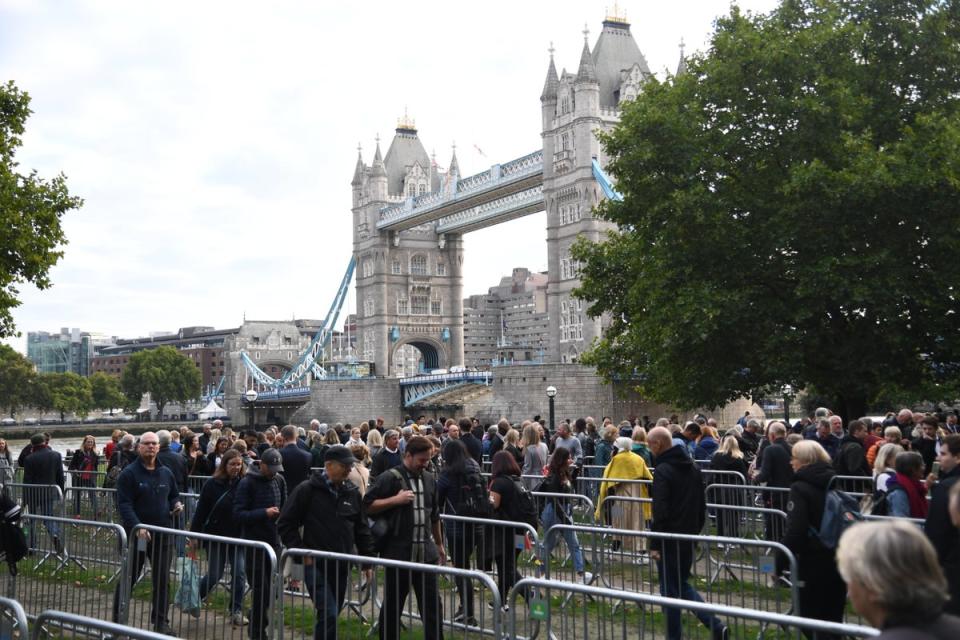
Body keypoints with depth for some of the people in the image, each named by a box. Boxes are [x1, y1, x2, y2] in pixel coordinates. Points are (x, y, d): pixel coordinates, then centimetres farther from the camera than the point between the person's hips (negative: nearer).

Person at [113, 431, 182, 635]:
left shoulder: (166, 473, 9)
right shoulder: (129, 473, -8)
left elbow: (173, 496, 23)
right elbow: (124, 504, -15)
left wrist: (176, 505, -1)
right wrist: (137, 526, -27)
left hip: (163, 535, 4)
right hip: (137, 534, -4)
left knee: (162, 580, 6)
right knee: (129, 578, 8)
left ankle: (160, 620, 15)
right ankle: (117, 616, 22)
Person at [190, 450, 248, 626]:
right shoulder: (212, 484, -8)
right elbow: (201, 511, -5)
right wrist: (195, 535, -7)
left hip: (237, 537, 2)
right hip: (216, 537, -1)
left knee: (238, 574, -3)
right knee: (214, 575, 5)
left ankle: (236, 611, 7)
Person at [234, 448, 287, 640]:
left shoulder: (279, 481, 7)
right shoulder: (247, 483, -10)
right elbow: (238, 513, -14)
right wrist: (264, 513, -23)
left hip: (273, 541, 5)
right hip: (254, 543, -5)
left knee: (270, 589, 12)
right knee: (261, 590, -3)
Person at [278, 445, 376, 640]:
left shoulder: (352, 492, 7)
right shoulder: (307, 490, -8)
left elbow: (362, 529, 14)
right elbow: (285, 524, -4)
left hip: (342, 566, 5)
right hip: (316, 565, -5)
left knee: (333, 615, 14)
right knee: (328, 615, -15)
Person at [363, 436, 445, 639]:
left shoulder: (429, 480, 13)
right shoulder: (389, 478, -7)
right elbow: (367, 506, -12)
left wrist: (439, 544, 28)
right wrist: (396, 499, -19)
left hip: (425, 552, 5)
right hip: (398, 552, -5)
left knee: (432, 604, 4)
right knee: (392, 605, 7)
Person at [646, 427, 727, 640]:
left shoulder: (662, 471, -18)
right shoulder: (691, 466, 9)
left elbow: (660, 512, -21)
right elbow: (701, 505, 15)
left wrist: (654, 544, -16)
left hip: (670, 539, -8)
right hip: (689, 537, 8)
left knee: (670, 589, 3)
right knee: (682, 584, 18)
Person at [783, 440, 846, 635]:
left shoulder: (800, 488, -13)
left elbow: (795, 531, -21)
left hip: (814, 561, -7)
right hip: (840, 558, 7)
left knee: (812, 619, 4)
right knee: (834, 617, 17)